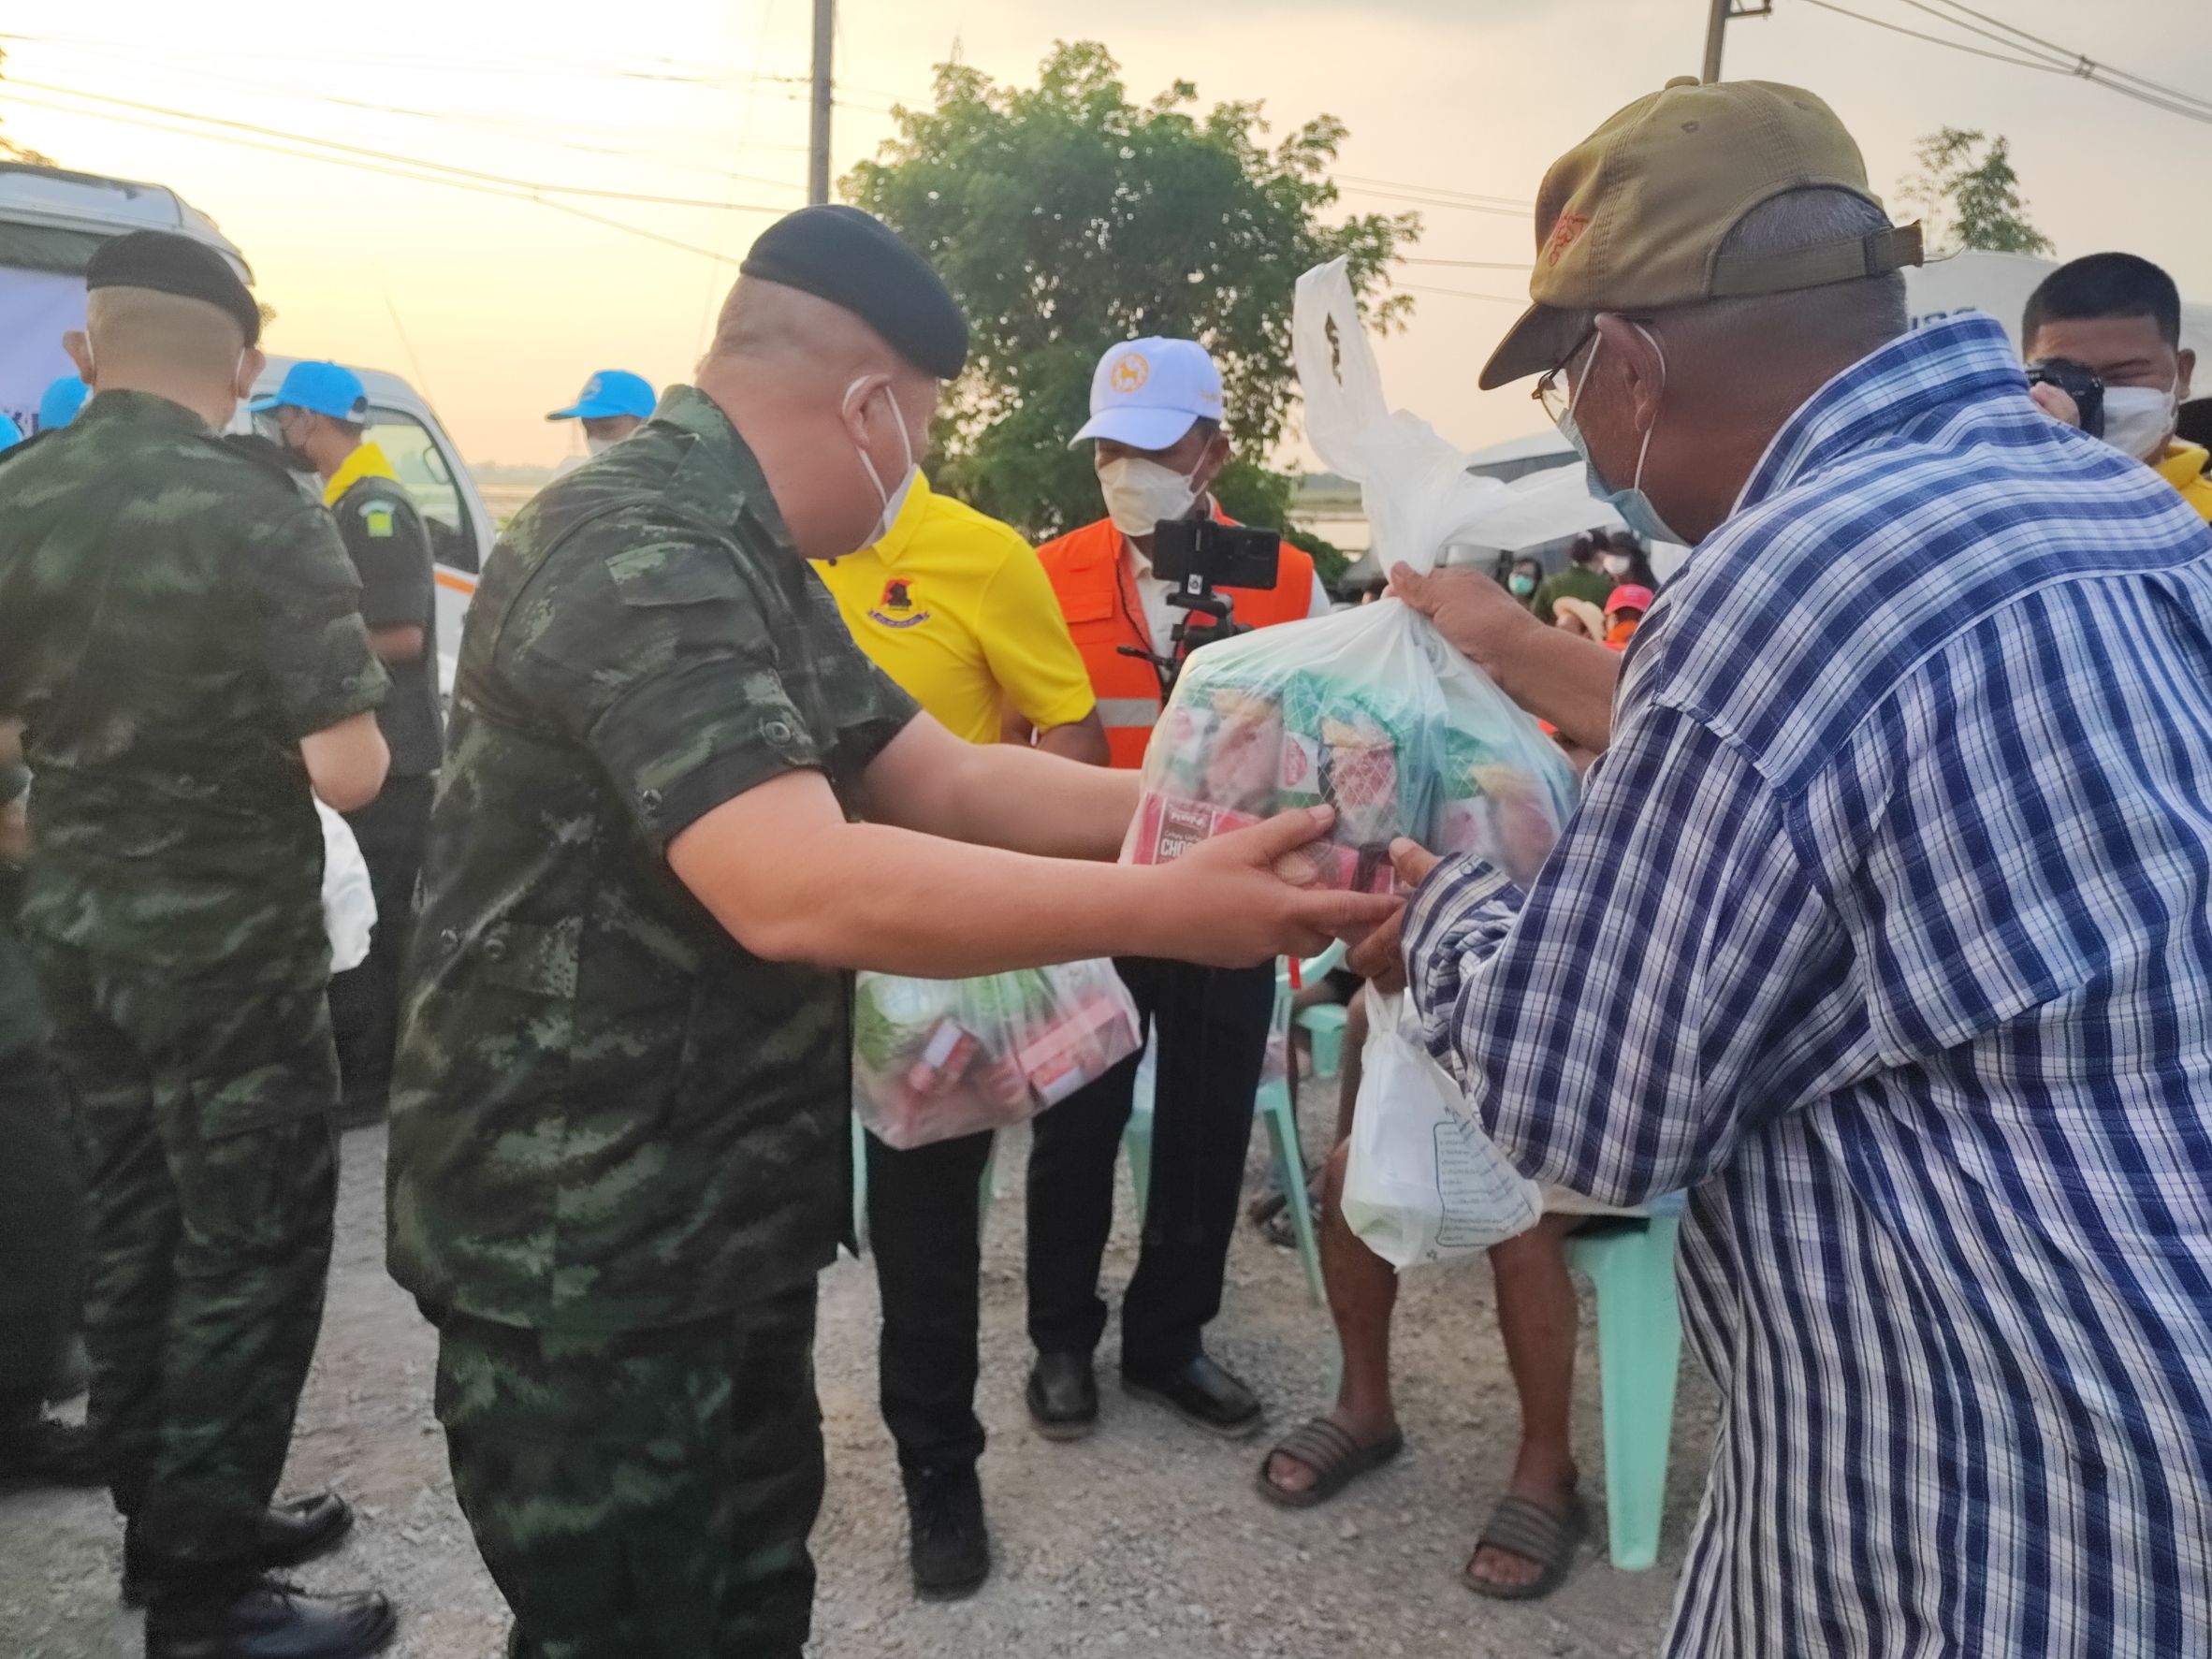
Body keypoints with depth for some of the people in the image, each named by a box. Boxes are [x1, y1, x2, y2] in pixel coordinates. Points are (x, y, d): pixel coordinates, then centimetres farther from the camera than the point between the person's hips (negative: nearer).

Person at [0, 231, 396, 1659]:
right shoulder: (262, 513, -18)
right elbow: (350, 771, -22)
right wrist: (350, 723, 0)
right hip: (227, 938, -7)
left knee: (133, 1228, 17)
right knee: (249, 1250, 4)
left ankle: (168, 1523, 32)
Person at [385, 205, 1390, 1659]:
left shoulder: (736, 557, 11)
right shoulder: (639, 551, -23)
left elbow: (950, 780, 8)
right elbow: (796, 887, -36)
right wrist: (1166, 908, -33)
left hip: (718, 1223, 9)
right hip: (585, 1251, -9)